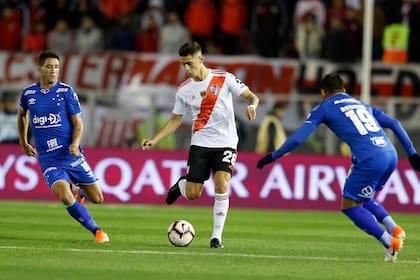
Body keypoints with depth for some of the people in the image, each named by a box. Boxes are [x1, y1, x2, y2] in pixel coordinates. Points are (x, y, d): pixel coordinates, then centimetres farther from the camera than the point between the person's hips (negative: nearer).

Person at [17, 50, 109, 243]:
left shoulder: (66, 92, -4)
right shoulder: (27, 94, 3)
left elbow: (78, 122, -3)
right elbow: (22, 115, 25)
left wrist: (75, 144, -20)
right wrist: (23, 142, 27)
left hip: (71, 155, 0)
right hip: (48, 159, 0)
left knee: (97, 198, 1)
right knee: (65, 197, -23)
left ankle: (80, 191, 38)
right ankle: (97, 231, -6)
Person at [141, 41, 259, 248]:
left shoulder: (224, 79, -5)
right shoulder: (184, 90, 4)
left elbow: (251, 96, -2)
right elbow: (175, 120, 12)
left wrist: (252, 105, -26)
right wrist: (154, 140, 2)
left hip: (225, 143, -2)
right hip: (200, 143, 2)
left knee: (222, 185, -21)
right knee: (192, 194, -4)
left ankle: (217, 236, -10)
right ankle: (181, 185, 35)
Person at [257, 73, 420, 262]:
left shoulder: (325, 107, 13)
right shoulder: (362, 105, 29)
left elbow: (298, 137, 6)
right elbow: (394, 124, 23)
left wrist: (274, 156, 15)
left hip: (370, 159, -7)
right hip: (391, 155, 7)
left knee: (349, 205, 7)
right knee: (362, 200, 25)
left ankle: (389, 242, -4)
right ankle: (393, 229, 7)